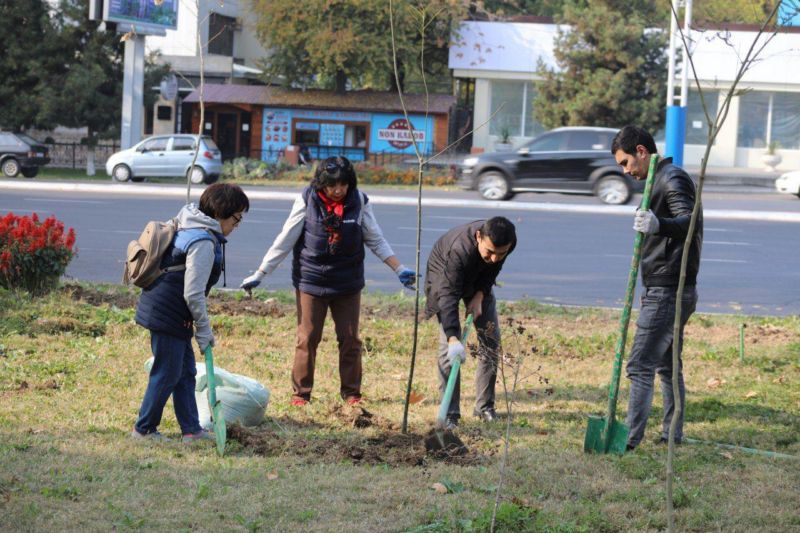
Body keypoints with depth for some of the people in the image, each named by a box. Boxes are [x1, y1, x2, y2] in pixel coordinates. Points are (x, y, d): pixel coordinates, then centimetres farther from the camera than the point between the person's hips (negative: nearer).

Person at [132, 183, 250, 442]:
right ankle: (144, 429, 11)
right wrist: (204, 329, -12)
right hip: (167, 315, -11)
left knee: (185, 372, 14)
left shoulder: (190, 227, 11)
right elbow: (193, 293, -23)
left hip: (167, 312, 11)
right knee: (167, 374, 0)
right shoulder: (204, 242, -22)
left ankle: (191, 430, 19)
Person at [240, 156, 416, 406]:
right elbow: (285, 240, -5)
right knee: (308, 338, 1)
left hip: (348, 282, 2)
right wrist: (259, 274, -5)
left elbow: (376, 240, 3)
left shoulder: (359, 201, -6)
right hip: (310, 280, -2)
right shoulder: (307, 200, -10)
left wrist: (399, 269, -3)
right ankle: (301, 392, 12)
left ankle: (351, 392, 20)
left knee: (350, 339, 7)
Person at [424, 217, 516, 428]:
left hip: (479, 281, 5)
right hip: (444, 278, -5)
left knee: (491, 339, 1)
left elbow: (493, 269, -7)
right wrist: (453, 338, -57)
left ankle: (485, 407, 11)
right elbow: (448, 295, -48)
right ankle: (449, 413, -10)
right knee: (449, 346, -15)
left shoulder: (508, 242, -29)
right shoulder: (459, 250, -46)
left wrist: (479, 296, -19)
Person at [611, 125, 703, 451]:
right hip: (676, 290, 11)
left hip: (666, 292, -11)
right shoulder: (663, 179, 19)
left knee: (640, 366, -13)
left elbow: (691, 223, -30)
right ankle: (672, 435, 23)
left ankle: (630, 438, -15)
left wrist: (659, 225, -48)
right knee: (668, 364, 16)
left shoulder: (672, 179, -14)